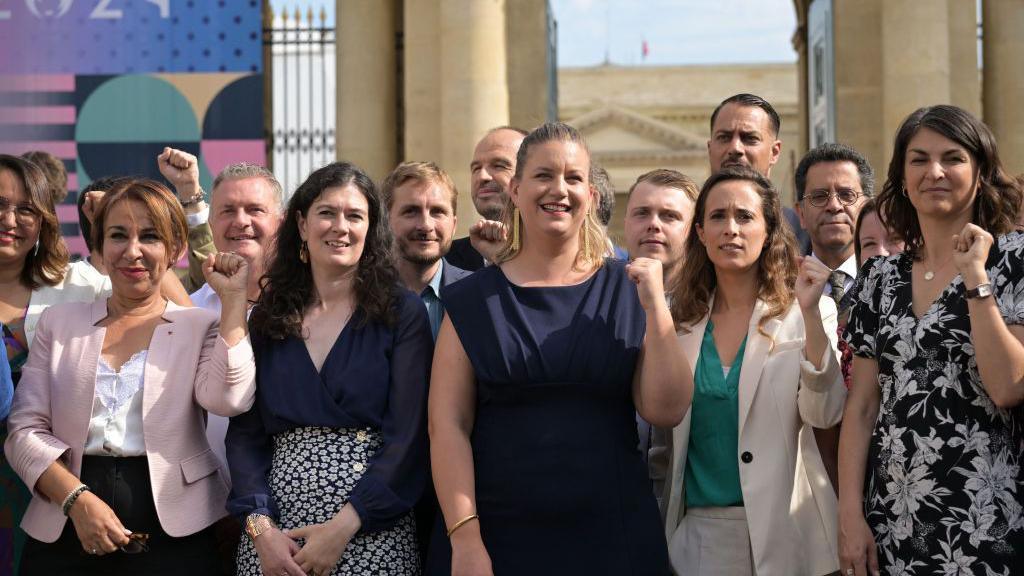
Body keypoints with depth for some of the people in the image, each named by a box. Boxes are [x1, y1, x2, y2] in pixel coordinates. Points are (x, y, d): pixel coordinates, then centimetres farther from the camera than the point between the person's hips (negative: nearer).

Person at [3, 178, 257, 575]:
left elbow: (227, 399, -15)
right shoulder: (59, 323, 9)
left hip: (172, 535, -1)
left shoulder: (201, 327, 4)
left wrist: (233, 298, -11)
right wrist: (78, 500, -12)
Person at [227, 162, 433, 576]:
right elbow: (245, 433, 5)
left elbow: (409, 437, -7)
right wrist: (260, 526, -9)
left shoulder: (401, 313, 0)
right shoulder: (267, 319, 8)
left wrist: (345, 526, -15)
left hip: (371, 537, -2)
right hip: (276, 533, 2)